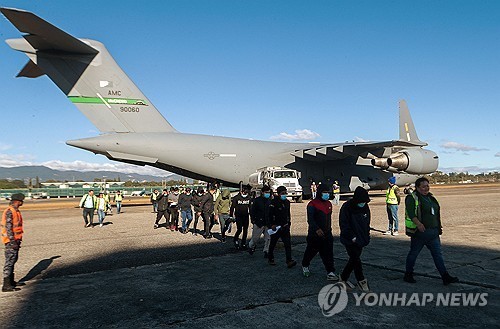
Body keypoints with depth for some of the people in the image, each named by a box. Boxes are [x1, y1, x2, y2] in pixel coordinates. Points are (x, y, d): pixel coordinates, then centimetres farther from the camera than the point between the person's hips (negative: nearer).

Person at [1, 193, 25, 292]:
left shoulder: (16, 211, 13)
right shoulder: (9, 212, -17)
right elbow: (8, 228, -21)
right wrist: (12, 242, -22)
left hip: (15, 240, 10)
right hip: (11, 241, -10)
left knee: (13, 260, 17)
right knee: (9, 262, -6)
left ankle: (11, 281, 28)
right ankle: (6, 285, -2)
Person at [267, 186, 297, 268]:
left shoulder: (287, 202, 10)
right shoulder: (274, 202, -11)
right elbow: (269, 215, -14)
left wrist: (288, 223, 18)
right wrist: (271, 225, -20)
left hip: (285, 227, 5)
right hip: (275, 227, -5)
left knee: (288, 243, -9)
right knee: (272, 244, 10)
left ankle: (289, 261, -13)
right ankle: (270, 259, 28)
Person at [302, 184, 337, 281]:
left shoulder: (329, 204, 12)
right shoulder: (312, 204, -11)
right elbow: (310, 219, -20)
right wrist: (317, 229, -33)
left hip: (327, 234, 5)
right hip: (315, 234, -5)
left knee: (328, 253, 0)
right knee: (311, 251, 11)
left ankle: (330, 272, 2)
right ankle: (305, 266, 36)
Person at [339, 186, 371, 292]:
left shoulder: (365, 207, 3)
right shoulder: (347, 207, -16)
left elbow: (367, 223, 15)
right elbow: (344, 224, -15)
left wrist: (366, 237, 7)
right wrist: (353, 237, -18)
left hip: (361, 240, 6)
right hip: (350, 240, -6)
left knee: (354, 259, 12)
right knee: (356, 259, -7)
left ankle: (344, 277, 28)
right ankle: (361, 280, 6)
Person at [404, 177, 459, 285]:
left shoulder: (430, 197, 15)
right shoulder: (412, 198, -10)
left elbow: (436, 213, 24)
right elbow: (411, 213, -23)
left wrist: (439, 226, 21)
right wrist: (418, 223, -35)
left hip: (433, 232, 7)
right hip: (419, 232, -7)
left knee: (438, 254, 6)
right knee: (413, 253, 5)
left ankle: (445, 277, 8)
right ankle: (408, 275, 18)